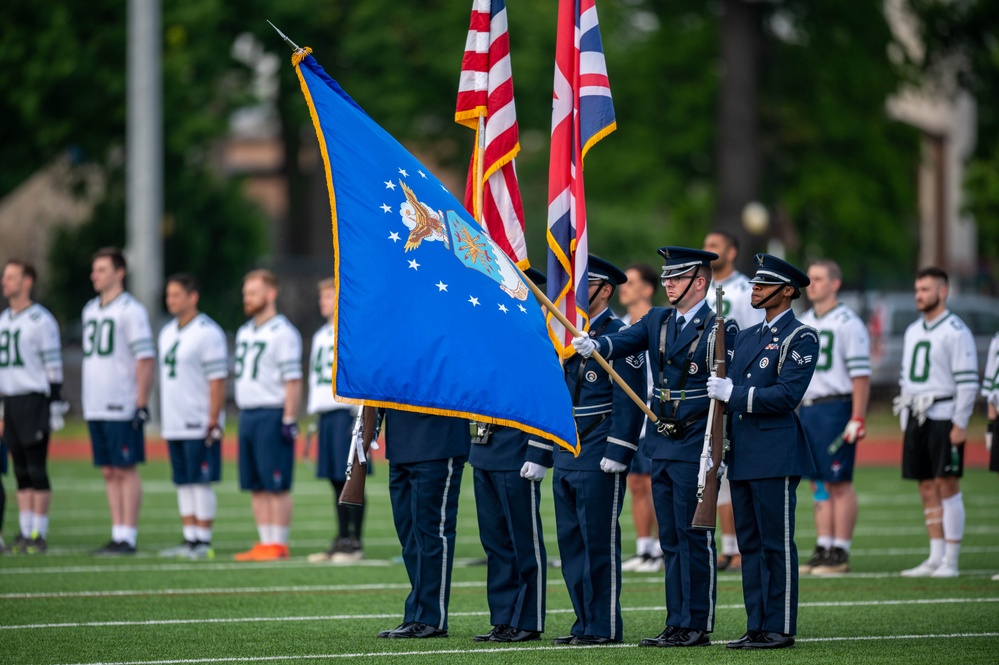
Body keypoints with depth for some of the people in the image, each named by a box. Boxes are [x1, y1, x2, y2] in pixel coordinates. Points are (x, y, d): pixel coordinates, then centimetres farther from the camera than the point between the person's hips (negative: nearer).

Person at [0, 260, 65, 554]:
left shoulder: (41, 320, -8)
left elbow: (54, 367, -9)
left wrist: (55, 406, -13)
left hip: (34, 400, -7)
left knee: (36, 468, -6)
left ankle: (39, 534, -3)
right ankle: (25, 532, 9)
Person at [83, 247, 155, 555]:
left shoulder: (130, 311, -9)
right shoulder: (90, 310, 15)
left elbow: (146, 359, -12)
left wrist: (141, 404, -16)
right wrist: (89, 402, 18)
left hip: (122, 407, -8)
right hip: (95, 408, 8)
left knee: (126, 470, -4)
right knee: (109, 472, 9)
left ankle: (128, 537, -2)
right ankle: (117, 535, 13)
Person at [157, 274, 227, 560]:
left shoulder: (207, 333, -12)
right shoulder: (167, 333, 15)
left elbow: (217, 381, -14)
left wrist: (213, 422, -17)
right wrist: (164, 419, 17)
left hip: (199, 425, -8)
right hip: (174, 425, 8)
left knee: (200, 482, -5)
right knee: (183, 483, 9)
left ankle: (203, 542, -2)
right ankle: (189, 539, 13)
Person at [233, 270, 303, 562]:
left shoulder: (282, 333, -9)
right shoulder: (244, 332, 17)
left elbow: (293, 381, -13)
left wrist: (289, 420, -17)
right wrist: (242, 412, 17)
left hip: (272, 416, -9)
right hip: (248, 415, 9)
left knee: (277, 485, -5)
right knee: (257, 486, 8)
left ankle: (278, 545, -3)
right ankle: (264, 543, 12)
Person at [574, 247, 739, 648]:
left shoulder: (720, 329, -7)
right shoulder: (657, 321, 13)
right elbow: (624, 341, -3)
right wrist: (595, 345, -26)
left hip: (696, 448, -7)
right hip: (662, 447, 7)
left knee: (694, 538, -5)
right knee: (671, 540, 9)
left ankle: (696, 626, -2)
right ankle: (677, 625, 13)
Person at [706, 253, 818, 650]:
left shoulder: (800, 338, -5)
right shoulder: (746, 337, 19)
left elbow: (786, 394, -16)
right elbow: (727, 394, 21)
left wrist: (733, 394, -14)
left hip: (776, 456, -8)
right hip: (742, 455, 8)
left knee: (777, 544, -5)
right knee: (750, 544, 8)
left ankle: (780, 629, -3)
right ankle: (756, 627, 12)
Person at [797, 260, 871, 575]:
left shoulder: (848, 324, -9)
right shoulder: (802, 324, 16)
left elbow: (861, 375, -13)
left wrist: (858, 419, -18)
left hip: (835, 409, -8)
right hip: (806, 408, 8)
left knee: (839, 484, -5)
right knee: (818, 485, 9)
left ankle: (840, 554, -3)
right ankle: (823, 550, 12)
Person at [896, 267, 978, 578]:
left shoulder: (956, 331, -8)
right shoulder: (912, 332, 17)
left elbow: (968, 382, -12)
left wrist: (960, 424, -16)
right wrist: (905, 423, 17)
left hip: (944, 418, -7)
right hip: (916, 418, 7)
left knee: (947, 486, -7)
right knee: (927, 488, 7)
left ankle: (950, 561, -5)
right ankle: (935, 558, 11)